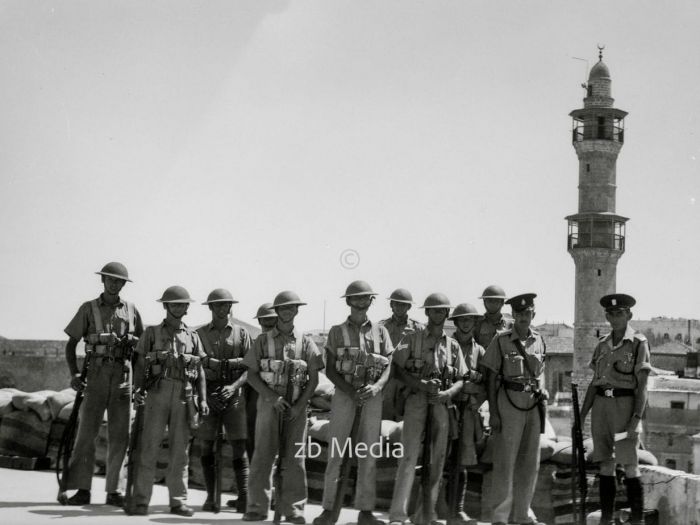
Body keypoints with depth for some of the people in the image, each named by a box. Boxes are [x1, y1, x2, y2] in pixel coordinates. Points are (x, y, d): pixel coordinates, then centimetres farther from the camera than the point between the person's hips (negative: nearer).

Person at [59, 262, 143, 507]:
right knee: (87, 431, -4)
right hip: (96, 374, -2)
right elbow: (71, 344, 6)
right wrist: (74, 374, -7)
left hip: (123, 375, 2)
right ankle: (81, 489, 0)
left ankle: (114, 491, 7)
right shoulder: (88, 309, 5)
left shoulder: (131, 311, 10)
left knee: (119, 434, 2)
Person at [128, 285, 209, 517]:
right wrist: (138, 389, -11)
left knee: (180, 450, 5)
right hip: (157, 393, -2)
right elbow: (140, 365, 5)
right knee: (148, 448, -6)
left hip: (184, 396, 2)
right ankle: (141, 501, -3)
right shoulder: (152, 332, 9)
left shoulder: (193, 336, 14)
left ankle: (178, 501, 10)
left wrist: (203, 399, 3)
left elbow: (200, 371, 13)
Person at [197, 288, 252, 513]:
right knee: (206, 445, 1)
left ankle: (244, 498, -2)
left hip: (234, 394, 0)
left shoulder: (241, 333, 8)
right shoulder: (200, 333, 9)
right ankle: (211, 497, 9)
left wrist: (234, 385, -13)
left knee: (239, 446, -4)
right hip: (207, 393, 1)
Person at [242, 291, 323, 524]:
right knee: (263, 454, -3)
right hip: (268, 402, -1)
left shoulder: (306, 343, 7)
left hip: (296, 406, 1)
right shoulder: (263, 340, 6)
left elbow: (313, 379, 5)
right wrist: (273, 397, -10)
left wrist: (299, 406, -7)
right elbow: (251, 375, 3)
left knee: (295, 457, 1)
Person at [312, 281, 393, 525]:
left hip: (372, 396, 1)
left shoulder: (380, 331, 10)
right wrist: (350, 390, -13)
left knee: (368, 454, 2)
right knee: (335, 452, -5)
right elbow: (330, 369, 2)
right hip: (343, 394, -1)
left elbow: (388, 367, 5)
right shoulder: (337, 331, 6)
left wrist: (377, 386, -15)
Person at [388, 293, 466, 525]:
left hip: (442, 404, 3)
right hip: (416, 400, -3)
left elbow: (461, 380, 12)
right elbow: (397, 369, 0)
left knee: (437, 459, 3)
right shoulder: (412, 339, 6)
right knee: (409, 455, -13)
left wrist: (447, 393, -9)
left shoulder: (453, 345, 14)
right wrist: (422, 385, -13)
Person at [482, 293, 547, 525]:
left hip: (533, 402, 5)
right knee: (505, 460, -3)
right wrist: (492, 412, -8)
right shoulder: (501, 340, -4)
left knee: (530, 462, 11)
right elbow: (492, 378, -3)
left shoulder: (539, 340, 9)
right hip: (509, 401, -5)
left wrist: (542, 389, 5)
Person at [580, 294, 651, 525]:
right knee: (605, 465, 8)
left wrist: (637, 417, -17)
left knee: (630, 467, -6)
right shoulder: (602, 344, 12)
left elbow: (642, 386, -7)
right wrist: (581, 416, 9)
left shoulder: (638, 343, -3)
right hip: (601, 405, 5)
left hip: (624, 404, -5)